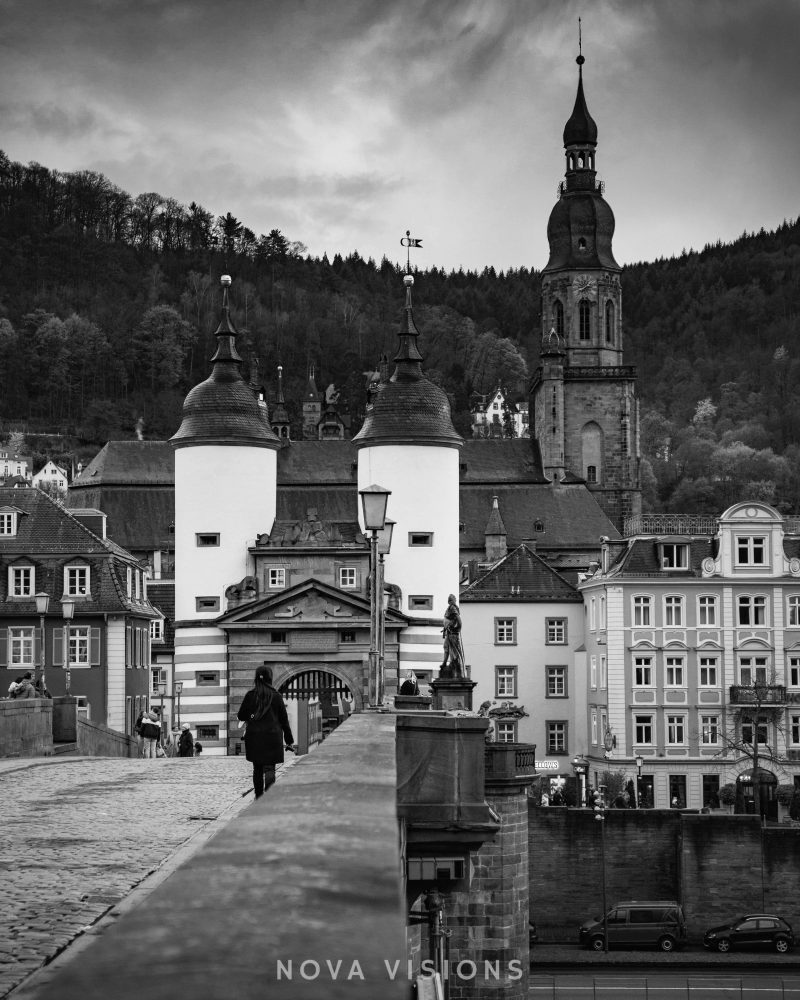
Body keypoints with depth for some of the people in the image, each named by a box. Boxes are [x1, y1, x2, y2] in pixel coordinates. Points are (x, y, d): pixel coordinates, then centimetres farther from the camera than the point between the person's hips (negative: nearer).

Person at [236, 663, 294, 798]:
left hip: (254, 737, 2)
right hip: (272, 736, -2)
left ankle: (259, 797, 19)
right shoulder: (276, 696, -5)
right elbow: (284, 719, 0)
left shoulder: (250, 695, -3)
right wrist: (289, 739, 8)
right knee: (269, 768, -3)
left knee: (257, 768, 14)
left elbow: (240, 716, 2)